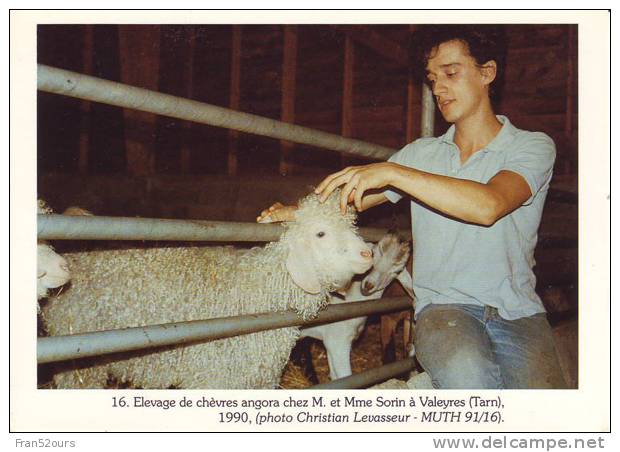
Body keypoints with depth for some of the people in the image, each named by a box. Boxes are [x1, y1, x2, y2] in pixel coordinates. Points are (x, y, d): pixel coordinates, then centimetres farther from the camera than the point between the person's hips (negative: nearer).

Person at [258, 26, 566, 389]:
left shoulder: (533, 147, 1)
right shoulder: (421, 154, 15)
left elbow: (488, 205, -20)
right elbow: (349, 198, 17)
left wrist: (392, 172, -22)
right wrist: (300, 212, -5)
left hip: (517, 310, -1)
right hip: (444, 305, 1)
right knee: (468, 376, -34)